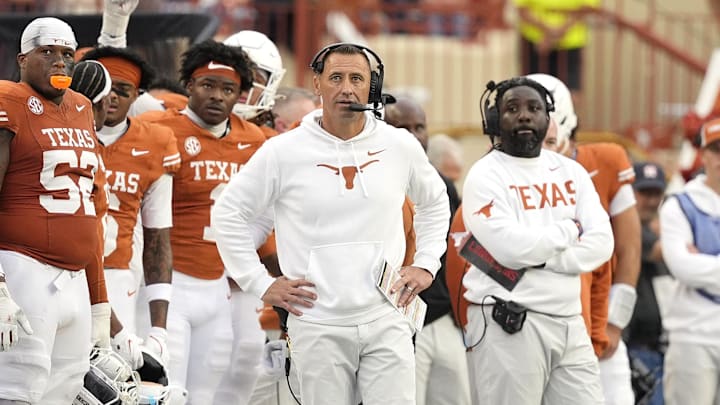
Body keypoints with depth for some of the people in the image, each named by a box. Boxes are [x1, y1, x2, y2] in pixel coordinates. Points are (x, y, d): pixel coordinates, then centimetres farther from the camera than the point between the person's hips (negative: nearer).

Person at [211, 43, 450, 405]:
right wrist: (260, 283, 2)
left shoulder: (400, 146, 4)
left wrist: (425, 264, 13)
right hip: (318, 328, -1)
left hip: (385, 322, 2)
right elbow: (228, 214, 5)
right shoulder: (284, 152, -3)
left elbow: (434, 202, 24)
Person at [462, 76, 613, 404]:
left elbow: (601, 243, 1)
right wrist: (569, 231, -4)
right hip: (507, 323, -5)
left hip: (569, 321, 6)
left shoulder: (571, 172, 12)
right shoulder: (486, 176, -5)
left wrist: (537, 254, -11)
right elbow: (509, 246, -18)